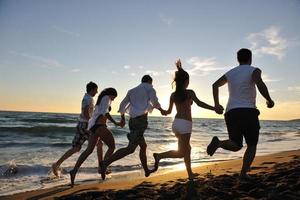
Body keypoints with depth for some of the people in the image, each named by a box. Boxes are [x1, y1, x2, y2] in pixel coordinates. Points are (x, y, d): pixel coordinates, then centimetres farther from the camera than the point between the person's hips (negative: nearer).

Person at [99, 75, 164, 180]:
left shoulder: (132, 91, 21)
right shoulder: (149, 87, 6)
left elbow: (122, 106, 15)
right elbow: (155, 102, -8)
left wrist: (122, 118, 29)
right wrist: (160, 108, 12)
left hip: (132, 120, 8)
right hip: (141, 120, -8)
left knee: (143, 146, 21)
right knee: (130, 149, -12)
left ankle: (146, 170, 32)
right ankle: (105, 163, -20)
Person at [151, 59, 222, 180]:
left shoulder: (173, 95, 8)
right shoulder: (189, 93, -6)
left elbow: (169, 111, 12)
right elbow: (199, 103, -21)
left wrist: (163, 112, 32)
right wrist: (214, 109, -22)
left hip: (176, 123, 7)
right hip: (185, 124, -7)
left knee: (187, 148, 21)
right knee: (181, 153, -1)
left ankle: (190, 174, 27)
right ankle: (160, 155, -20)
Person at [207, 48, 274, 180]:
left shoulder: (230, 73, 18)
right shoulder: (254, 70, 1)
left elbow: (215, 85, 24)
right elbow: (260, 85, -19)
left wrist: (216, 104, 28)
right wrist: (269, 100, -4)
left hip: (231, 113, 4)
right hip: (248, 112, -4)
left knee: (236, 146, 10)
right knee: (252, 146, 13)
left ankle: (218, 142, -22)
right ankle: (243, 173, 1)